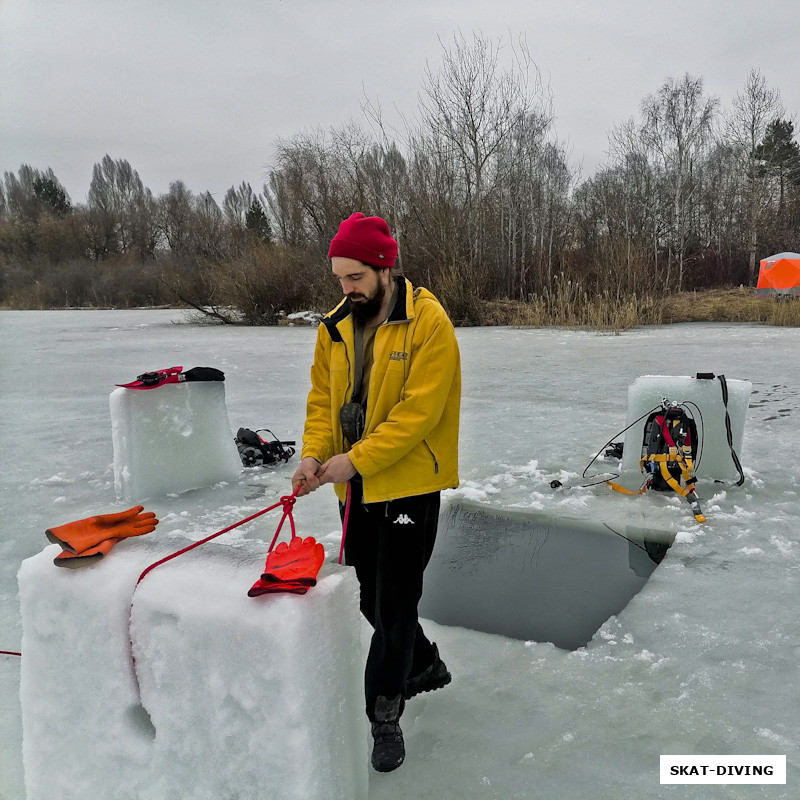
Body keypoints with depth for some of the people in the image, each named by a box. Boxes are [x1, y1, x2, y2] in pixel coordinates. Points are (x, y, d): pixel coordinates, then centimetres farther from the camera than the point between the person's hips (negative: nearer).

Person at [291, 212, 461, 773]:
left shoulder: (429, 322, -15)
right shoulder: (336, 326, 5)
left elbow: (419, 410, -21)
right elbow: (322, 396, 8)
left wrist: (356, 458, -24)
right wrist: (315, 453, -8)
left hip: (409, 483, -6)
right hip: (355, 487, 7)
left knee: (395, 601, 1)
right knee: (372, 595, 18)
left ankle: (384, 714, 19)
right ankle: (425, 664, 43)